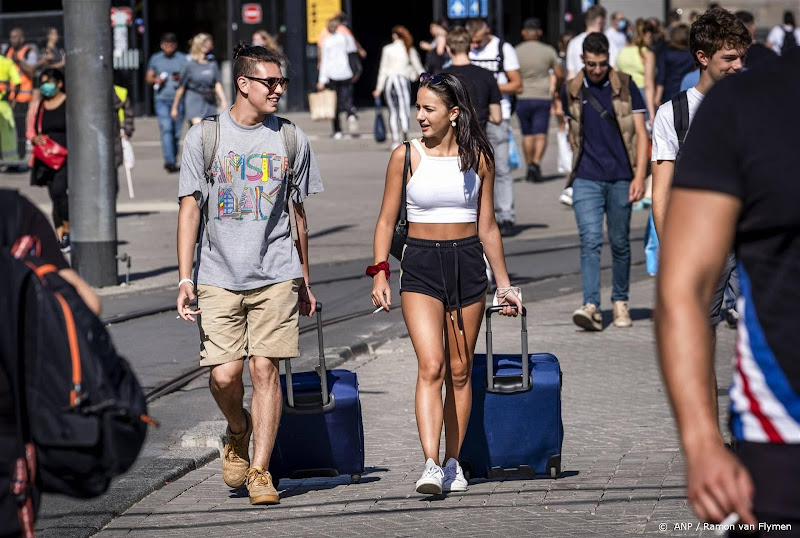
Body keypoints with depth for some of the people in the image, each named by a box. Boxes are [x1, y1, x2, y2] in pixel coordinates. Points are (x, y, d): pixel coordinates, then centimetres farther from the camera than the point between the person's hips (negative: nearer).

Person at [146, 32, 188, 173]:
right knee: (166, 129, -15)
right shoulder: (155, 59, 11)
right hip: (161, 99, 0)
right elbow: (148, 77, 16)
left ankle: (172, 161, 21)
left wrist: (181, 78, -21)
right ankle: (170, 162, -21)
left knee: (176, 132, 5)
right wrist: (156, 80, -7)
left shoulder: (183, 59, 5)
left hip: (178, 98, 0)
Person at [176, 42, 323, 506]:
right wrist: (185, 279, -5)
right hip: (219, 277, -1)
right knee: (224, 376, -6)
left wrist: (304, 281, 17)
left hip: (276, 276, 1)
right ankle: (239, 433, 26)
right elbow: (190, 209, 2)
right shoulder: (204, 137, 1)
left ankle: (260, 470, 2)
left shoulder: (291, 141, 7)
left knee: (265, 368, -5)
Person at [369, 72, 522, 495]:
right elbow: (386, 220, 4)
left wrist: (504, 283, 11)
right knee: (431, 366, -15)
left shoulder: (478, 157, 3)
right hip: (420, 264, -2)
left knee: (460, 371, 6)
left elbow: (487, 227, 10)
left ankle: (453, 463, 16)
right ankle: (430, 465, -22)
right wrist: (379, 273, -6)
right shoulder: (406, 156, 0)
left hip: (467, 263, 2)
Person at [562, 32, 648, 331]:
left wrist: (639, 175, -9)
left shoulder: (626, 87, 0)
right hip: (586, 179, 0)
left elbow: (640, 133, 0)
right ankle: (591, 306, -20)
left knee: (620, 243, 8)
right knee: (590, 241, -13)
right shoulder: (571, 91, 6)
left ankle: (620, 302, 23)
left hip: (621, 178, 0)